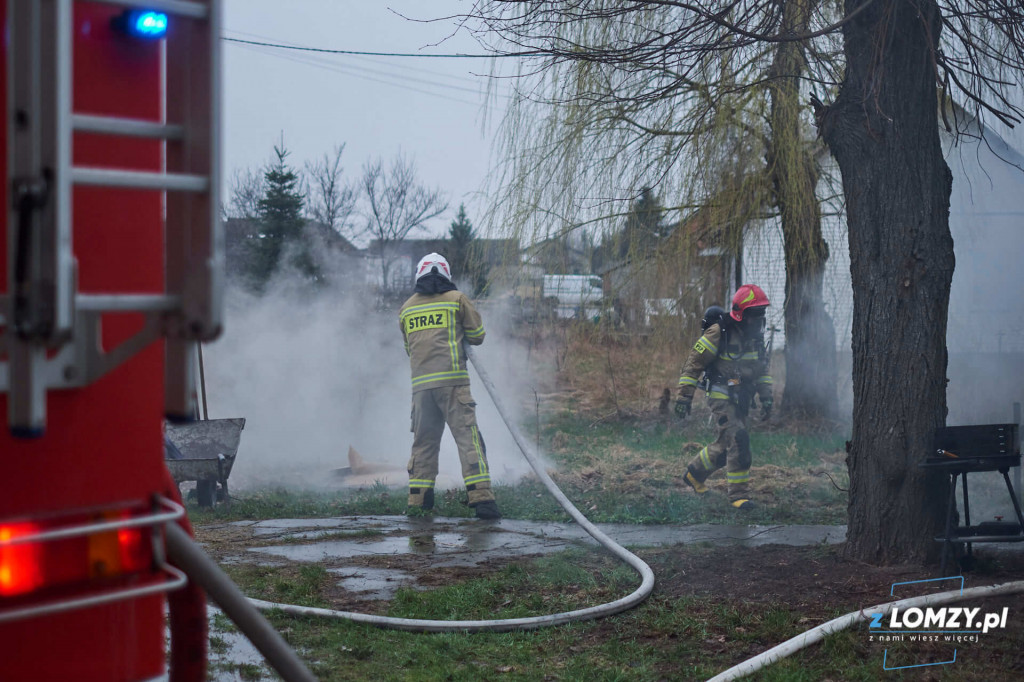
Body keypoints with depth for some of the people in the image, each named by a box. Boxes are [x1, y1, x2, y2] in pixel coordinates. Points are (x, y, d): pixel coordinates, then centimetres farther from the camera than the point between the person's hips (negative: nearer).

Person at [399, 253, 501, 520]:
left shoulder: (406, 308, 16)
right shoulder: (456, 299, 6)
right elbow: (478, 335, 10)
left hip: (420, 382, 4)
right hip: (451, 379, -4)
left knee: (424, 441, 11)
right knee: (467, 436, -6)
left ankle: (417, 501, 9)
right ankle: (481, 497, -14)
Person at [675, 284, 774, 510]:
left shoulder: (756, 334, 6)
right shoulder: (719, 332, -16)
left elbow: (761, 368, 20)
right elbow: (694, 361, -12)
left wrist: (766, 396, 12)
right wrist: (685, 395, -13)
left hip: (741, 399, 8)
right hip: (721, 396, -8)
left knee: (727, 444, 14)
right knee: (738, 440, -18)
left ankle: (695, 474, 37)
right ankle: (739, 493, -12)